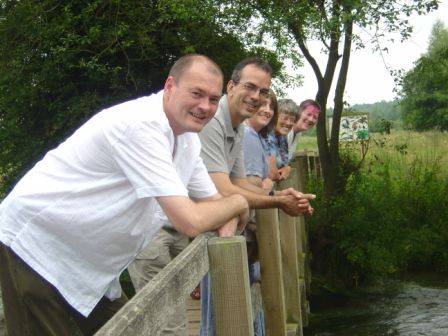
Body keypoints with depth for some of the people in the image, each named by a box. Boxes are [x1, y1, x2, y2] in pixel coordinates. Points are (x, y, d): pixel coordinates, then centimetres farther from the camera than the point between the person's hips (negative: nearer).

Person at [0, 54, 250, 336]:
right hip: (34, 248, -9)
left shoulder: (188, 138, 3)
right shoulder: (142, 125, -27)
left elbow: (213, 201, 13)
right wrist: (239, 202, -12)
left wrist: (227, 220, -11)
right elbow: (190, 221, -31)